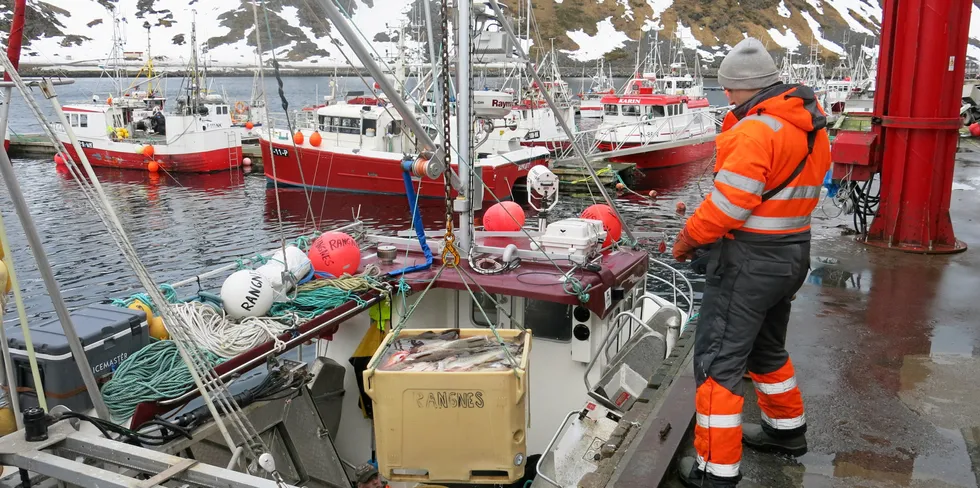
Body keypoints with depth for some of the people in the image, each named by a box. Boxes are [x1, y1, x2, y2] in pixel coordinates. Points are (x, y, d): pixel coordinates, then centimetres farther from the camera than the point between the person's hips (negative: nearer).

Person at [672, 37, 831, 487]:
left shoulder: (757, 130, -21)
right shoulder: (812, 123, 9)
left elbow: (728, 202, -23)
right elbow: (797, 189, 12)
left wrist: (688, 238, -7)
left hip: (749, 259, -9)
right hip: (792, 253, 10)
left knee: (718, 360, -1)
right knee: (766, 346, 27)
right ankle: (786, 430, 43)